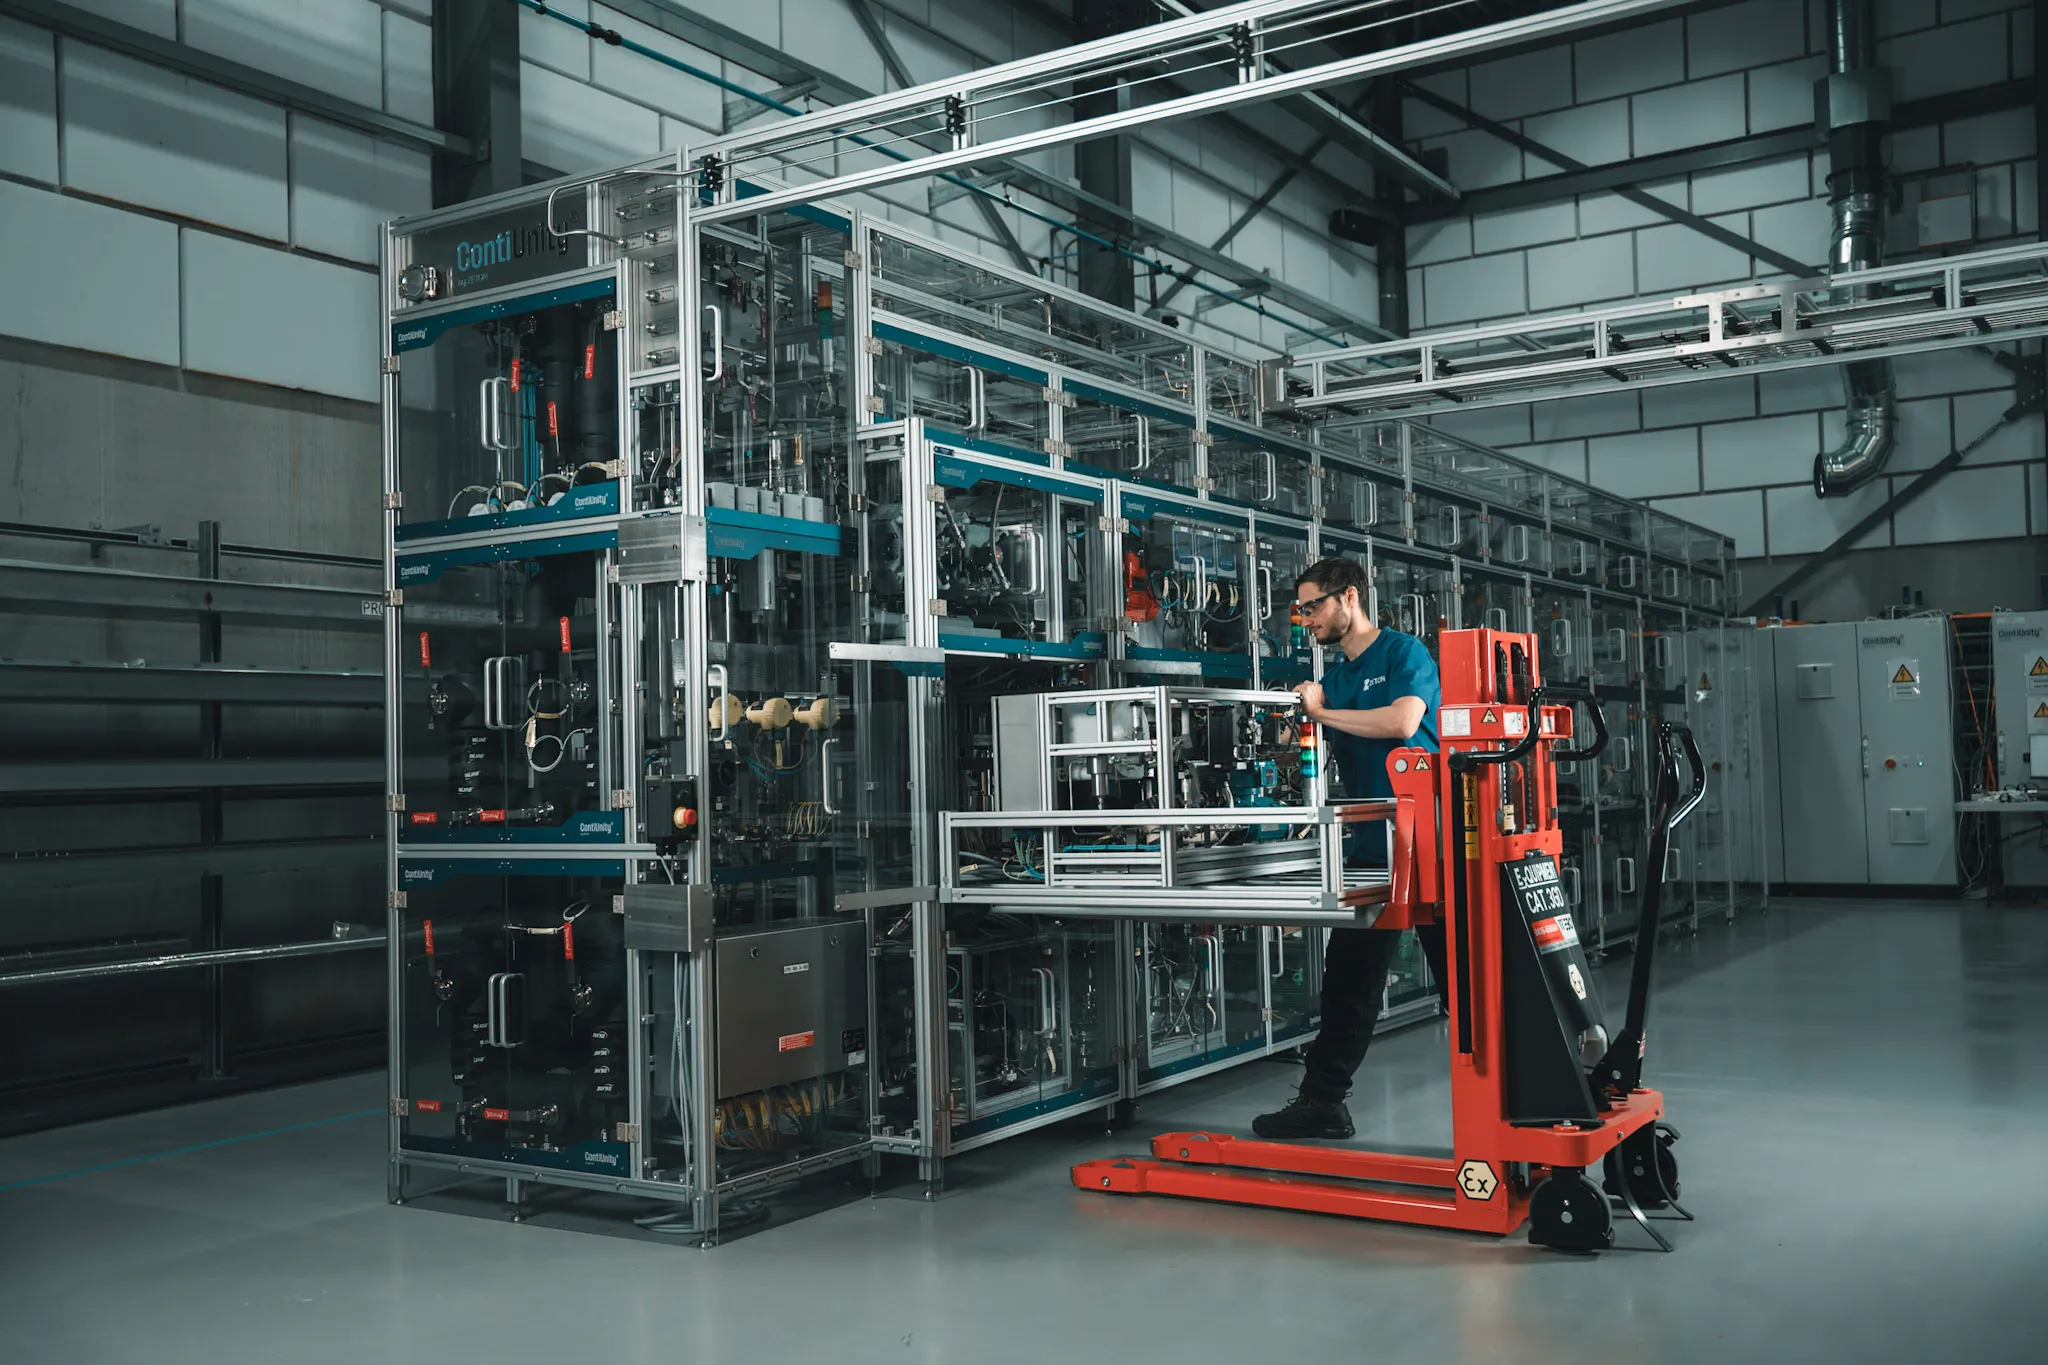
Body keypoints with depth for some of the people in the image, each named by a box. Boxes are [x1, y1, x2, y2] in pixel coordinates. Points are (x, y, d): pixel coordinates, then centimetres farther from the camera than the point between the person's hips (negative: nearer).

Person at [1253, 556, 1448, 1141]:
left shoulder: (1404, 653, -4)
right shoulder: (1334, 677, 17)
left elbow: (1403, 721, -20)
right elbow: (1325, 757, 19)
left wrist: (1322, 711, -12)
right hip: (1370, 846, 7)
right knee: (1348, 978, 7)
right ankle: (1321, 1100, 12)